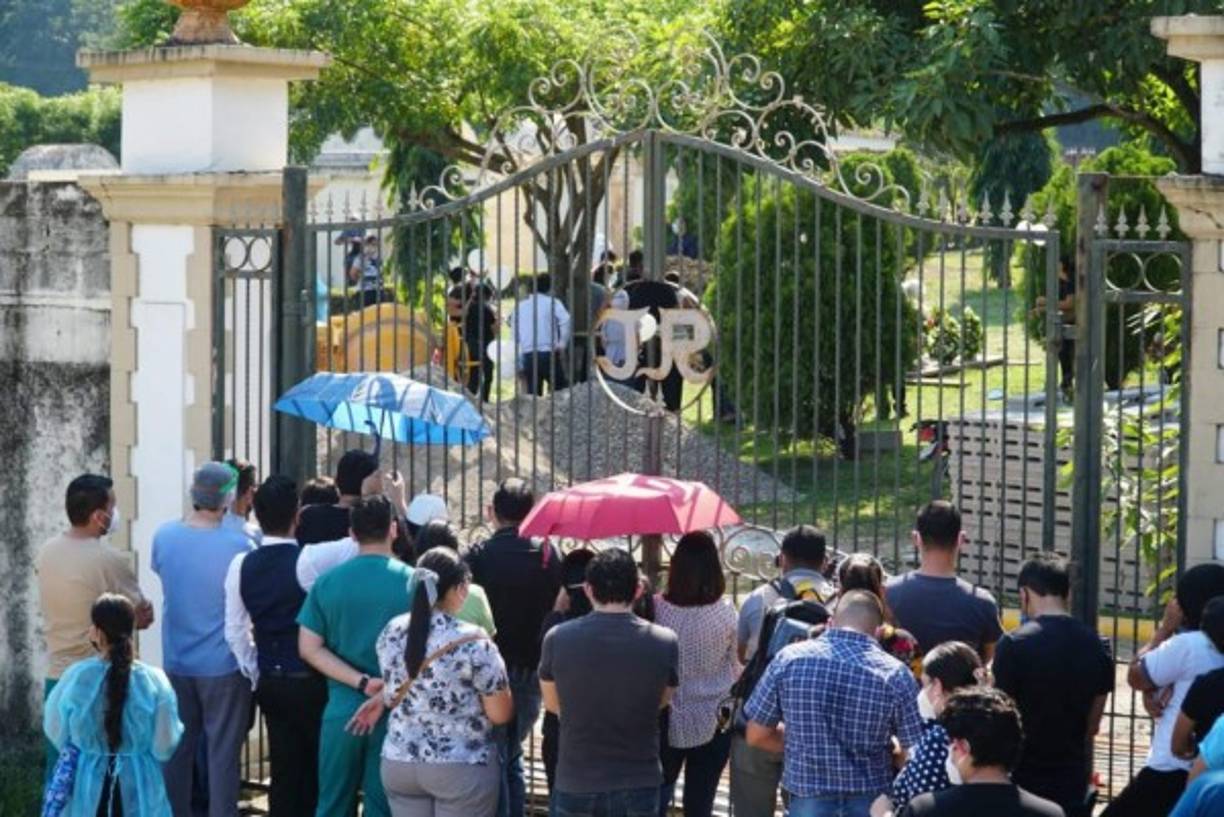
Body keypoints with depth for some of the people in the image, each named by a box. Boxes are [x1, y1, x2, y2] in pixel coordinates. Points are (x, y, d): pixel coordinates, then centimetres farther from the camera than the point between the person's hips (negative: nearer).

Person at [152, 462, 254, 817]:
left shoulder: (164, 536, -6)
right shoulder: (238, 544, -18)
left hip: (176, 663, 4)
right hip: (222, 664, -4)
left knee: (178, 748, 14)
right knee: (222, 751, 3)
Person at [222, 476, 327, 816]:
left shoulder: (242, 566, -1)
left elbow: (235, 632, 3)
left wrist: (256, 675, 13)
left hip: (270, 683, 4)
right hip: (310, 682, -4)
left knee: (284, 771, 10)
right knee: (320, 772, 7)